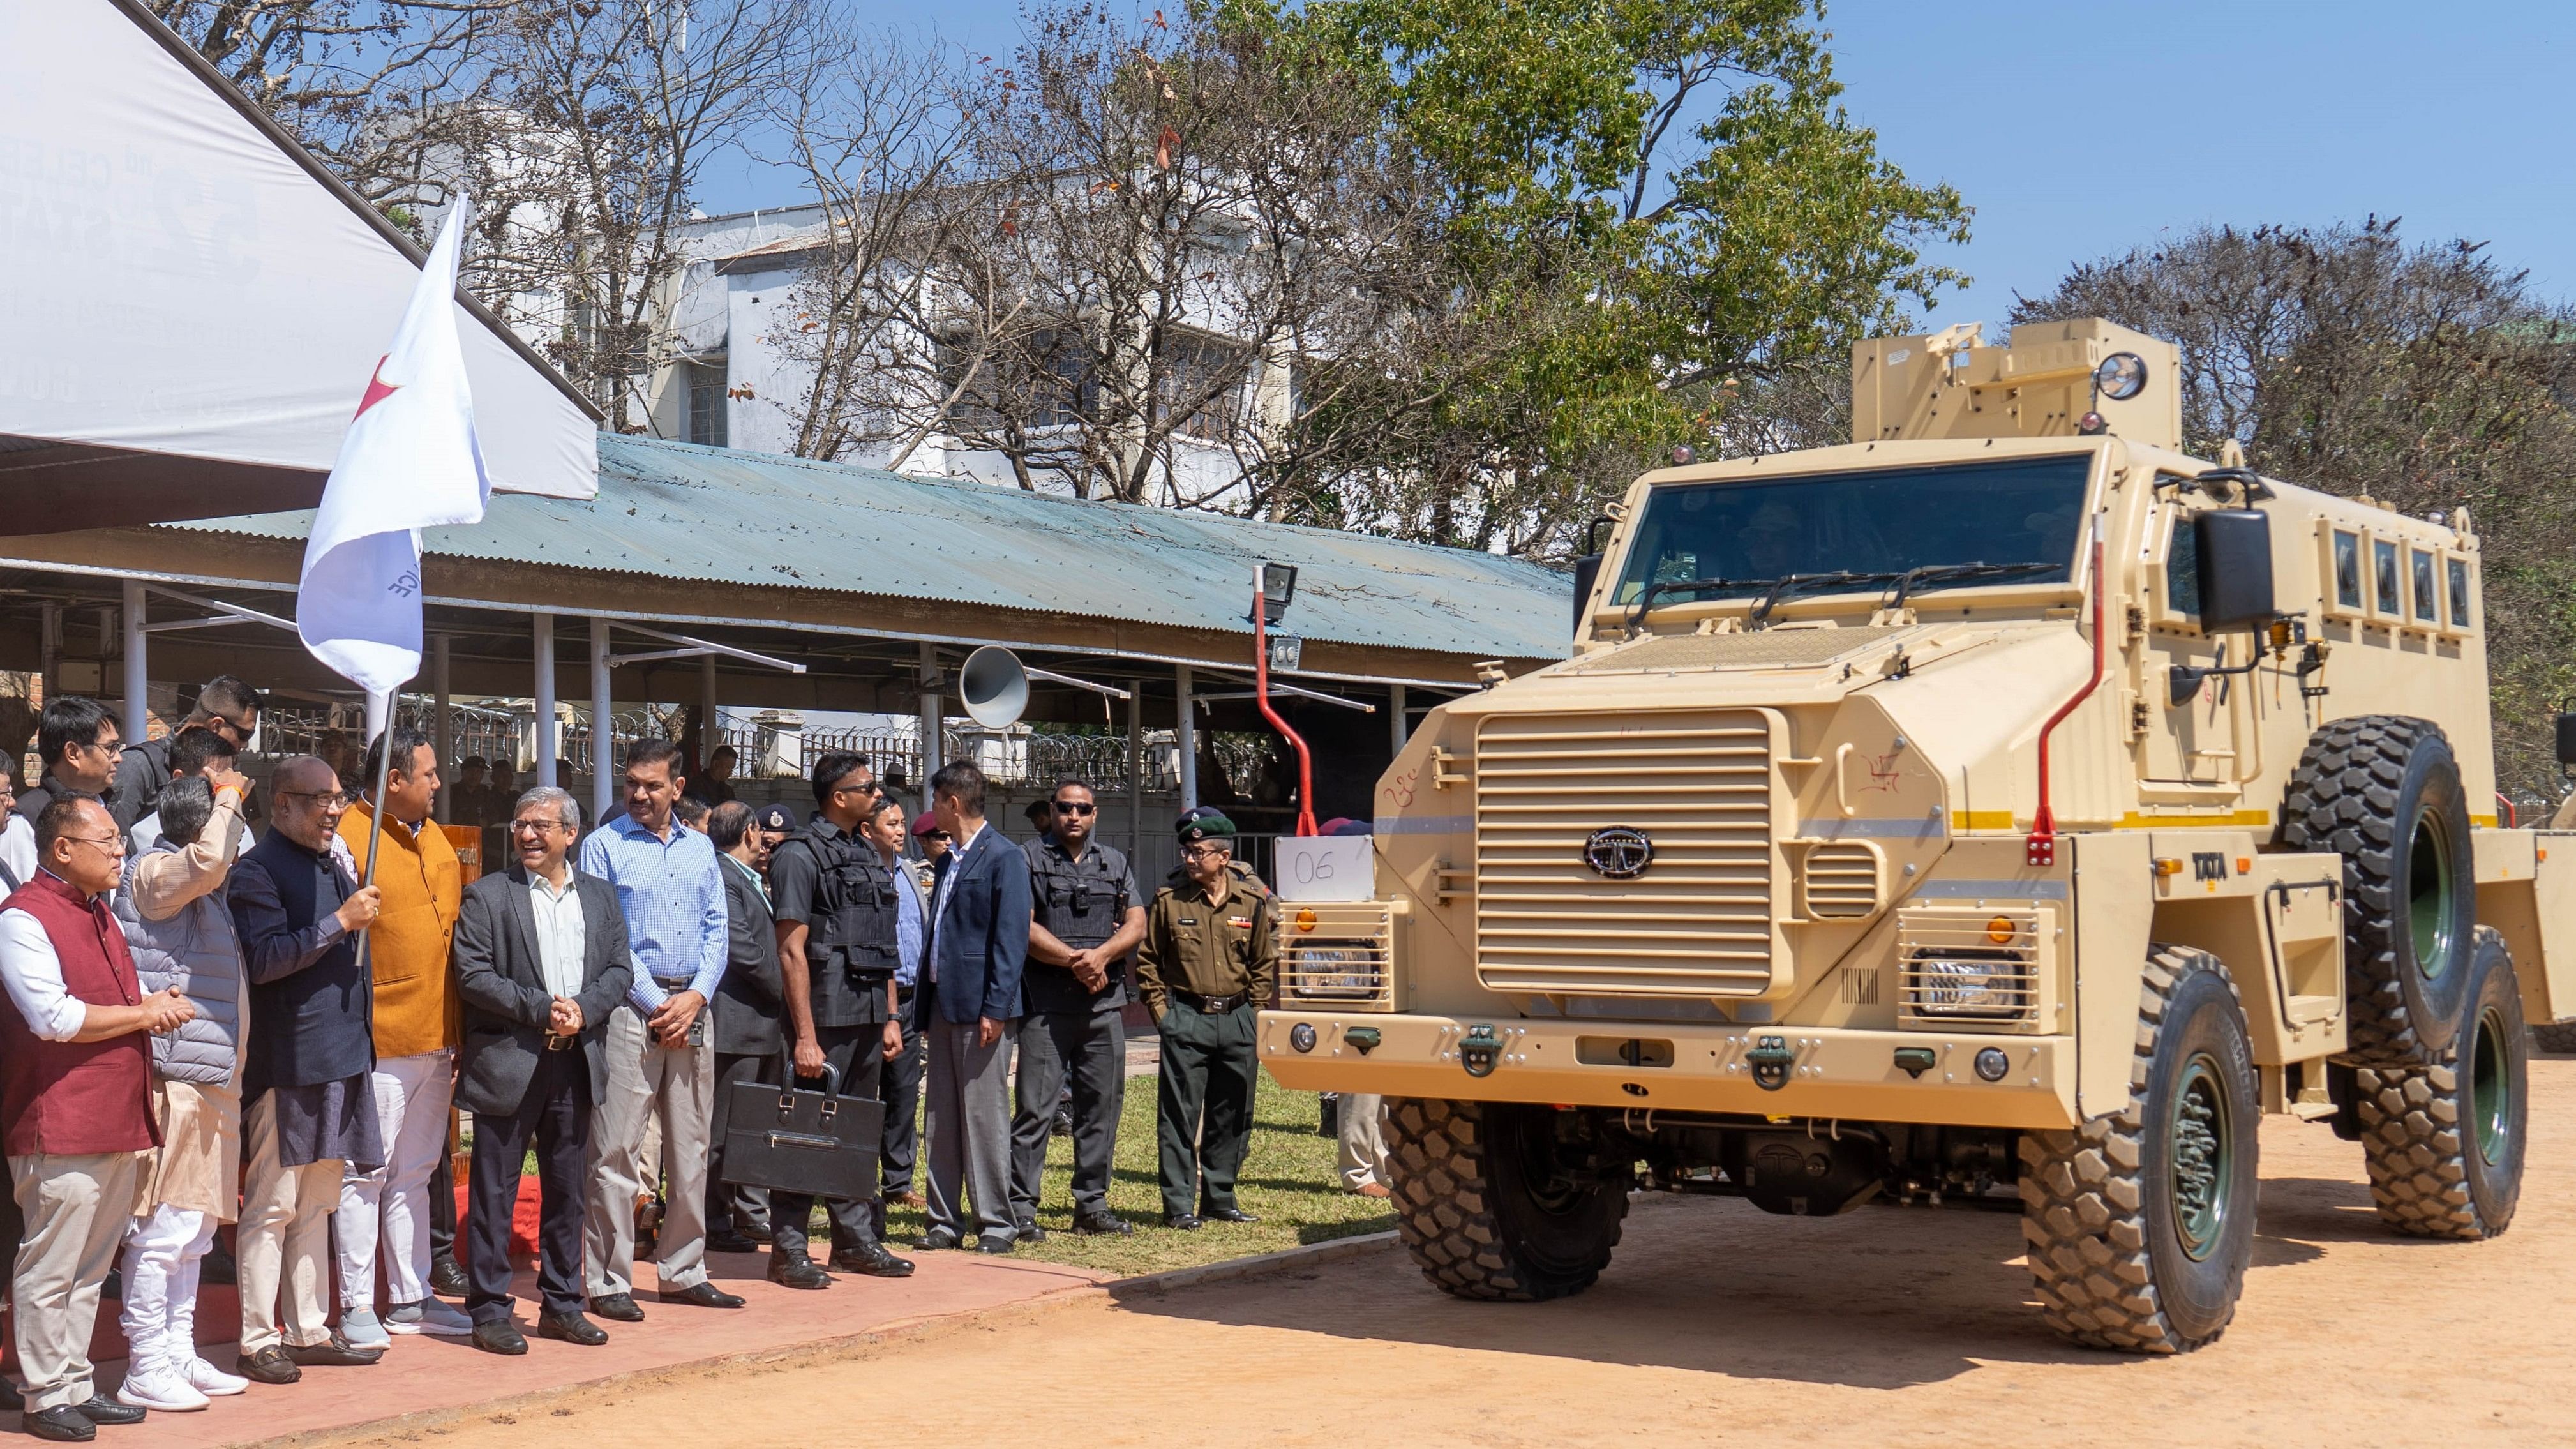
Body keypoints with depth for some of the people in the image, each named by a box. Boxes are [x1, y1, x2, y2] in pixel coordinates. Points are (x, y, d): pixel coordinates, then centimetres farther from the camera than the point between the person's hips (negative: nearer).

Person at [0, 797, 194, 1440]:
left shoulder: (99, 914, 19)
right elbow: (54, 1017, -19)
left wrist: (156, 1004, 7)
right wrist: (142, 1012, -10)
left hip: (119, 1117, 9)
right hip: (60, 1125, -9)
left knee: (91, 1266, 14)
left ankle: (77, 1385, 21)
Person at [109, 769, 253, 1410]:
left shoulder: (203, 890, 19)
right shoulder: (154, 871, -10)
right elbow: (208, 860, -29)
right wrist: (226, 797, -15)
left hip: (209, 1079, 10)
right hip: (174, 1076, -10)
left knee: (195, 1225, 15)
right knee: (164, 1227, -7)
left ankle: (179, 1355, 23)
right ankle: (144, 1370, -1)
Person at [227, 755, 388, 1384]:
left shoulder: (333, 866, 16)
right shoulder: (258, 870, -9)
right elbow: (264, 960, -20)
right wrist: (340, 923, -22)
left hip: (341, 1056, 8)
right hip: (287, 1063, -8)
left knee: (318, 1204, 13)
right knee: (271, 1207, -2)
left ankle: (308, 1331, 20)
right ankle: (257, 1340, 4)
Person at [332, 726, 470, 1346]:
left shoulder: (436, 840, 14)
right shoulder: (350, 836, -10)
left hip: (435, 1038, 8)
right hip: (379, 1040, -7)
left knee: (415, 1173, 14)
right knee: (365, 1173, 0)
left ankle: (411, 1300, 22)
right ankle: (357, 1306, 8)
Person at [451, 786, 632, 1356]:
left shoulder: (600, 896, 12)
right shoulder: (487, 896, -1)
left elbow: (620, 970, 8)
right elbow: (472, 975, -9)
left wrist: (583, 1009, -11)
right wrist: (540, 1009, -16)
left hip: (576, 1062, 4)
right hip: (508, 1063, -4)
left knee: (568, 1189, 11)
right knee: (495, 1189, 1)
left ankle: (561, 1303, 21)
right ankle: (489, 1308, 8)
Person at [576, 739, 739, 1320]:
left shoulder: (700, 849, 15)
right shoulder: (604, 845, 0)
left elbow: (717, 929, 12)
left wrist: (697, 996, -5)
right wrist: (656, 1004, -12)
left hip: (692, 1007, 5)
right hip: (632, 1007, -5)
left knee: (691, 1148, 9)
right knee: (617, 1150, -6)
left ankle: (683, 1271, 18)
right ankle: (609, 1281, -2)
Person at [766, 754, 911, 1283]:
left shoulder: (869, 858, 16)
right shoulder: (801, 856, -9)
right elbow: (791, 951, -14)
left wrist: (891, 1017, 14)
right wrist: (805, 1036, -18)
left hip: (868, 1018, 8)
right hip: (825, 1019, -8)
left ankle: (856, 1240, 21)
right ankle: (788, 1249, 3)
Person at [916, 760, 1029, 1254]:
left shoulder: (1004, 857, -8)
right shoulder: (951, 861, 18)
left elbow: (1012, 939, -14)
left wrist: (995, 1009, -19)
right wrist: (925, 1006, 15)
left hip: (980, 1007, -8)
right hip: (944, 1005, 9)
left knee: (984, 1116, -4)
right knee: (942, 1119, 10)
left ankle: (996, 1223, 3)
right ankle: (946, 1222, 16)